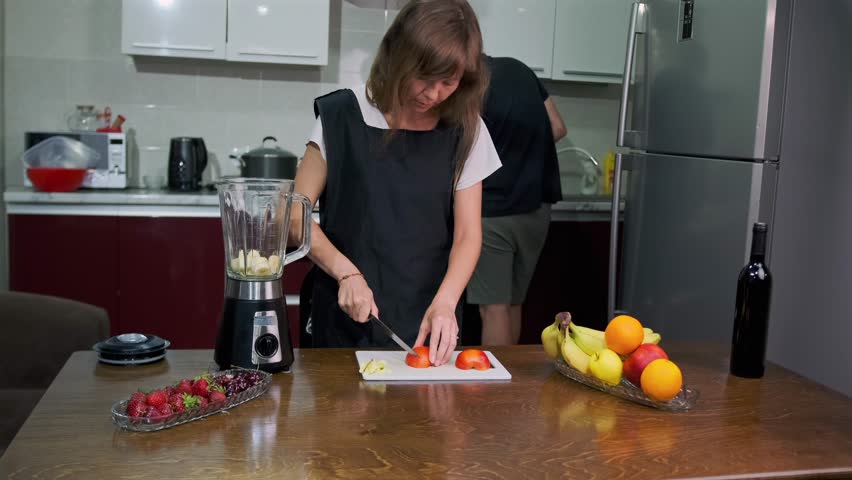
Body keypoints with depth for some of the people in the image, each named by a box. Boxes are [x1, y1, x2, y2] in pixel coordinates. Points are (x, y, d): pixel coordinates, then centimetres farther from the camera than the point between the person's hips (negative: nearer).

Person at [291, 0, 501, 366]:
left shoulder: (465, 131, -2)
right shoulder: (343, 117, -7)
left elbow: (467, 235, -3)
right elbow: (296, 212, -5)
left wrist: (444, 302, -19)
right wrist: (346, 273, -17)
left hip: (427, 320, 2)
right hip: (348, 317, -1)